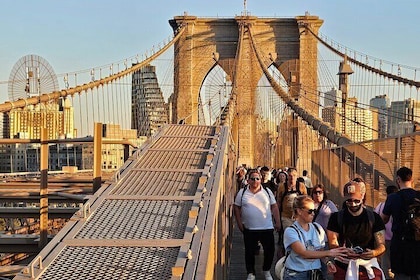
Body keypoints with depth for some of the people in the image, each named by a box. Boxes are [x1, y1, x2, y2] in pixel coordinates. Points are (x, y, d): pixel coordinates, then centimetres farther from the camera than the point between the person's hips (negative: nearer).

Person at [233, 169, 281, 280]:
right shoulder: (242, 193, 0)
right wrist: (239, 223, -1)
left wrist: (277, 222, 0)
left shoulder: (267, 191, 2)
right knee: (249, 252, 7)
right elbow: (236, 208, 5)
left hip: (267, 228, 1)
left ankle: (266, 271, 29)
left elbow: (274, 207, 5)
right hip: (249, 229, 0)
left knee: (270, 251, 6)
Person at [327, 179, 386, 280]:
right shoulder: (336, 218, 0)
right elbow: (333, 245, -4)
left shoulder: (374, 218, 1)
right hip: (343, 268, 0)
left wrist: (374, 253, -25)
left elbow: (381, 245, -2)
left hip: (368, 268, 0)